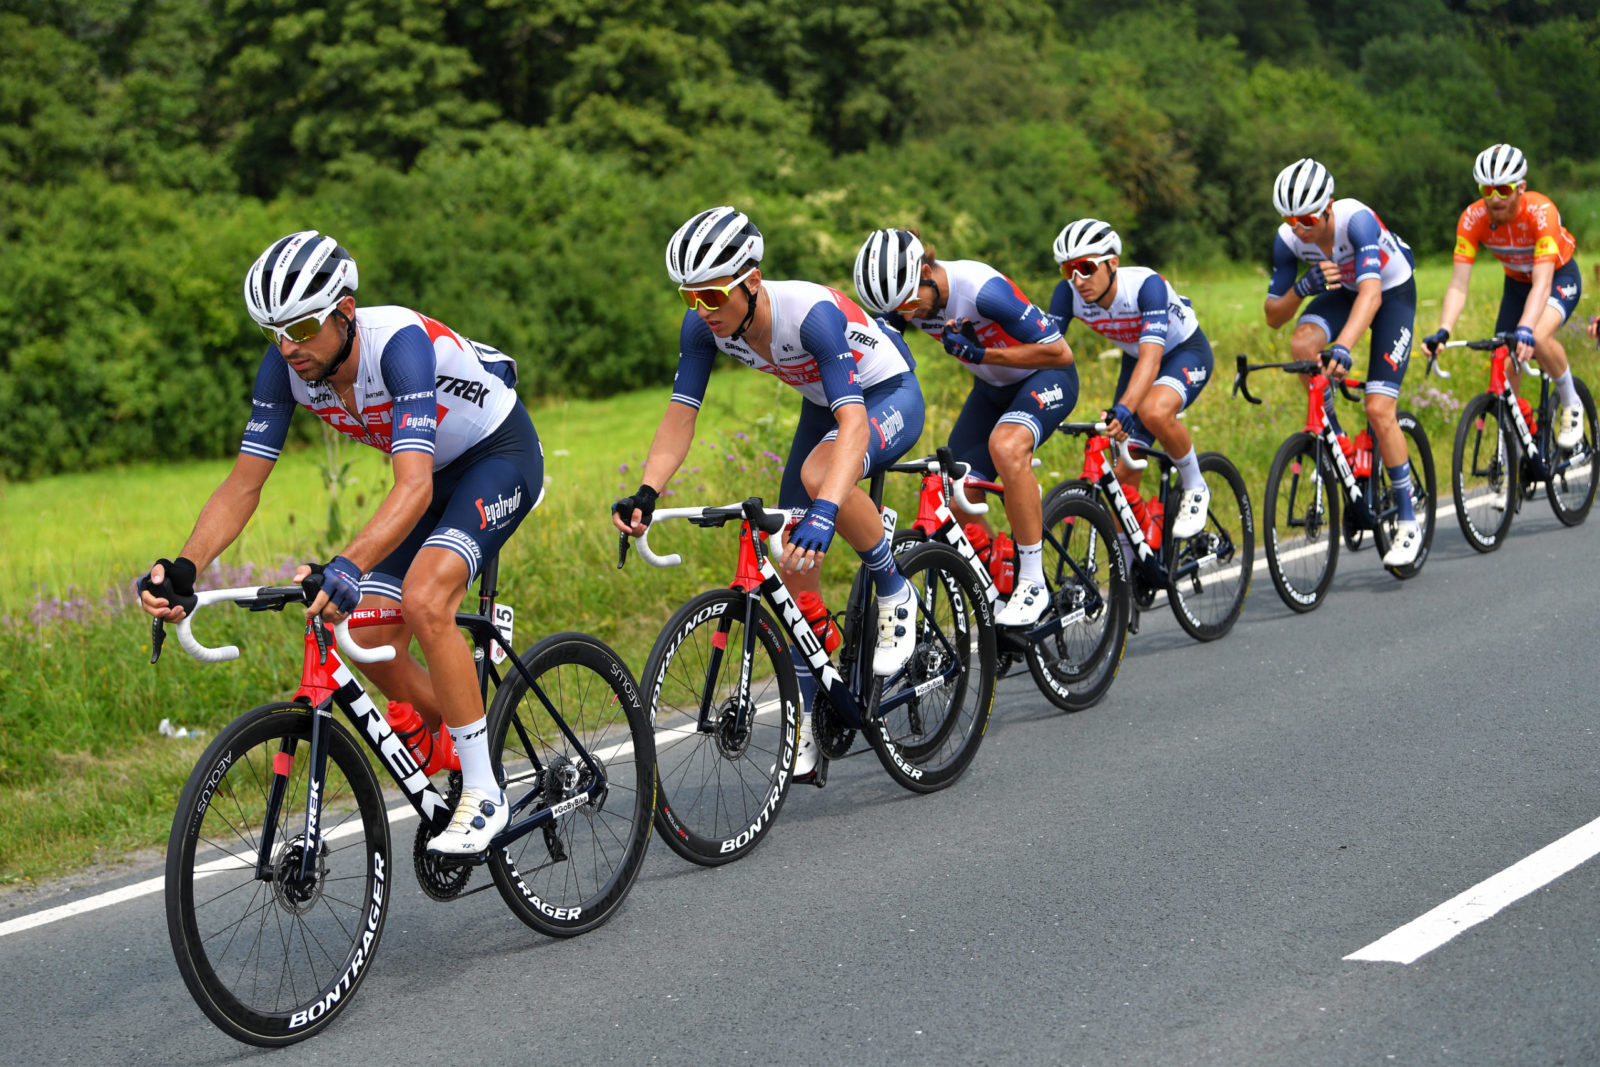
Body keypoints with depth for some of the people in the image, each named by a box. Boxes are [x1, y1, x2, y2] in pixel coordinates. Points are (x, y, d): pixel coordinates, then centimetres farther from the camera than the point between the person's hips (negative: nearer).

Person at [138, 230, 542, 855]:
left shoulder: (401, 342, -37)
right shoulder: (287, 366, -17)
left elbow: (414, 488, -47)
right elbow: (243, 483, -13)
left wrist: (348, 567, -62)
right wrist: (183, 568, -29)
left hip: (501, 454, -7)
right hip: (434, 471, 7)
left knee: (423, 599, -30)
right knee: (373, 643, -4)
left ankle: (483, 795, -19)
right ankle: (458, 766, 20)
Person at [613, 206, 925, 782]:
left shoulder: (812, 312, -38)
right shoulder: (703, 326, -20)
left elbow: (854, 421, -46)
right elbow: (680, 414, -18)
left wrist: (825, 511, -60)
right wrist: (646, 495, -36)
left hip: (890, 397, -7)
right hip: (822, 404, 7)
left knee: (819, 474, -37)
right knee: (794, 570, -1)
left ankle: (895, 593, -12)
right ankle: (808, 726, 12)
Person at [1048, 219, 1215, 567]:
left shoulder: (1146, 285, -36)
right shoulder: (1069, 293, -21)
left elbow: (1151, 357, -46)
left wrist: (1123, 408, -61)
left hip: (1185, 352, -5)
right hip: (1134, 358, 5)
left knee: (1153, 411, -38)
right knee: (1124, 474, -5)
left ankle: (1195, 488, -12)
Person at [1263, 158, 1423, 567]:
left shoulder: (1356, 219, -36)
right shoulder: (1288, 239, -21)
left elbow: (1372, 292, -49)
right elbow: (1274, 316, -15)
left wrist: (1342, 347, -63)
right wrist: (1302, 288, -35)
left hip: (1393, 291, -4)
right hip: (1342, 291, 5)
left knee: (1379, 410, -15)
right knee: (1302, 343, -30)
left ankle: (1409, 522, -2)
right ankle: (1331, 434, -5)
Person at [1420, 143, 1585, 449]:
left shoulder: (1540, 212, -35)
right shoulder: (1473, 219, -25)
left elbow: (1542, 283, -43)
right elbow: (1458, 285, -28)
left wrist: (1525, 329, -58)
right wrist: (1443, 331, -44)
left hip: (1559, 277, -5)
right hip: (1516, 283, 5)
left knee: (1538, 338, -33)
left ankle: (1571, 405, -6)